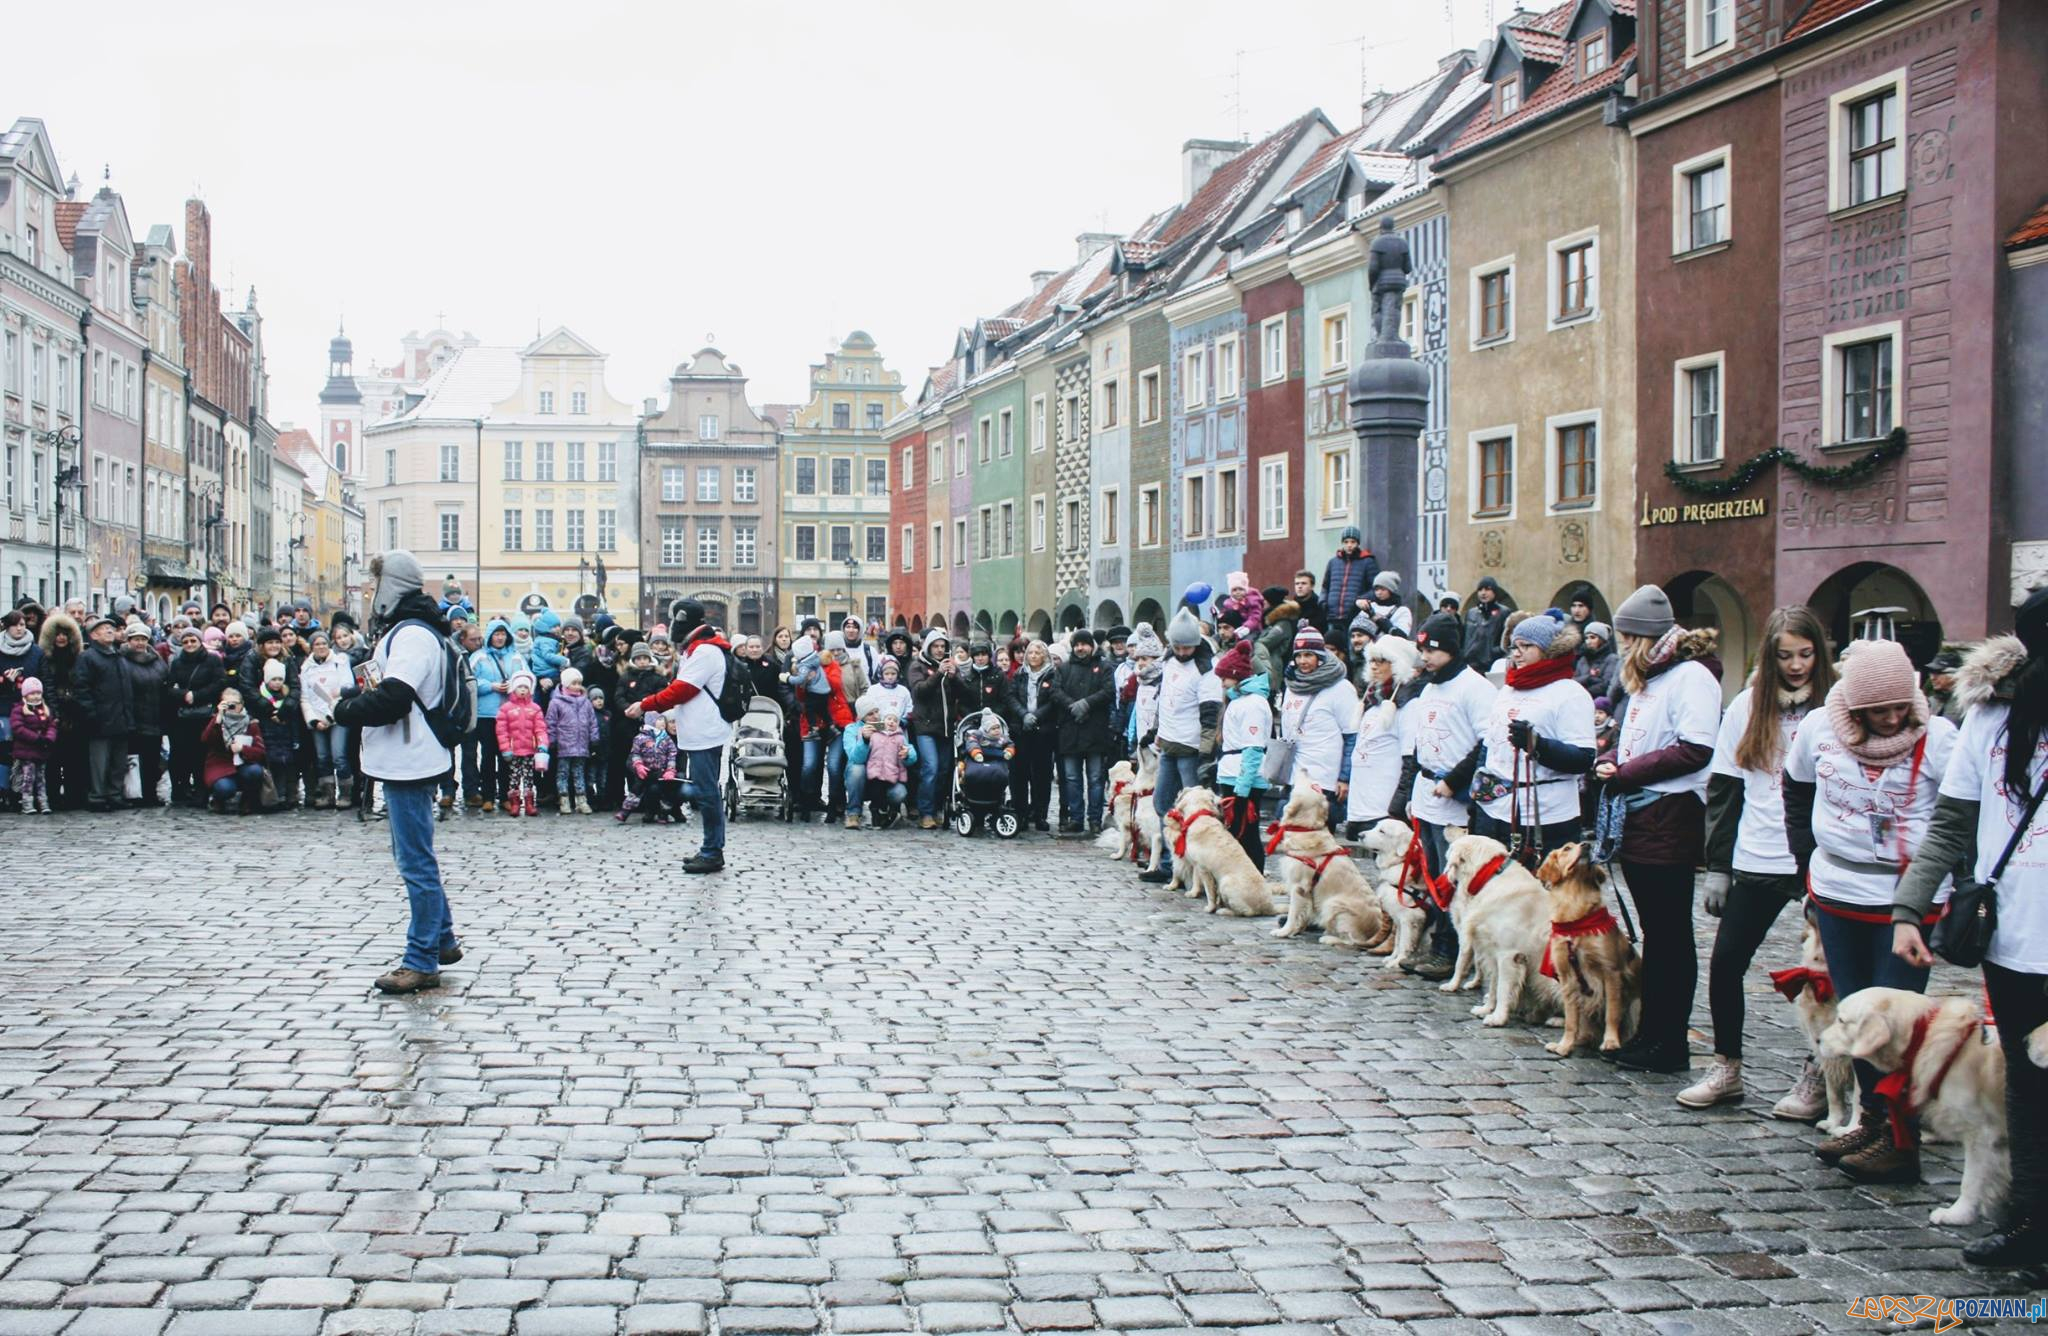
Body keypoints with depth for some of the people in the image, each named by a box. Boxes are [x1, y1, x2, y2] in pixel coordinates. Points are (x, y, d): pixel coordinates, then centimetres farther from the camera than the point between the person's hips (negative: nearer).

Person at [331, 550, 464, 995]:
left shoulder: (413, 635, -18)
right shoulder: (401, 629, 17)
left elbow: (390, 700, -26)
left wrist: (344, 710, -11)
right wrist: (355, 699, 0)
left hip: (409, 763, -11)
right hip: (402, 762, 11)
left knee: (416, 862, -5)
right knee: (412, 856, 19)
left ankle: (422, 962, 0)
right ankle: (443, 940, 29)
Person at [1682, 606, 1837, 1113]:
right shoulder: (1748, 706, 6)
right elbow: (1723, 788, 8)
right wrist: (1717, 864, 5)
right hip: (1756, 862, 3)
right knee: (1725, 961, 3)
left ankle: (1817, 1076, 17)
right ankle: (1727, 1068, 19)